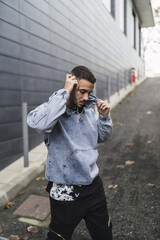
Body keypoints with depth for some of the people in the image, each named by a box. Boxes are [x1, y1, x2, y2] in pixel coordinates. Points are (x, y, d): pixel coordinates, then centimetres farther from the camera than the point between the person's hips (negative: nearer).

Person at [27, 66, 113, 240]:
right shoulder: (52, 109, -17)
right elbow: (37, 123, -42)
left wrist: (104, 117, -3)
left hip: (94, 186, 6)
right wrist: (64, 93, -33)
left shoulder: (88, 110, 2)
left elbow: (102, 137, 15)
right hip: (65, 193, -5)